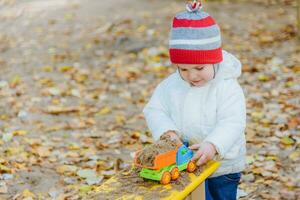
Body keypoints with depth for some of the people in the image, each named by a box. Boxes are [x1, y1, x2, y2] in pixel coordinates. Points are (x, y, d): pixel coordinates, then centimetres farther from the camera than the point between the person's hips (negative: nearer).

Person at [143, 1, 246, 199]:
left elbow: (232, 123, -25)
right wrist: (167, 131, -22)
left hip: (222, 166, -3)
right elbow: (154, 110, -1)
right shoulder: (170, 86, -4)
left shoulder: (228, 88, -17)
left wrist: (213, 145, -42)